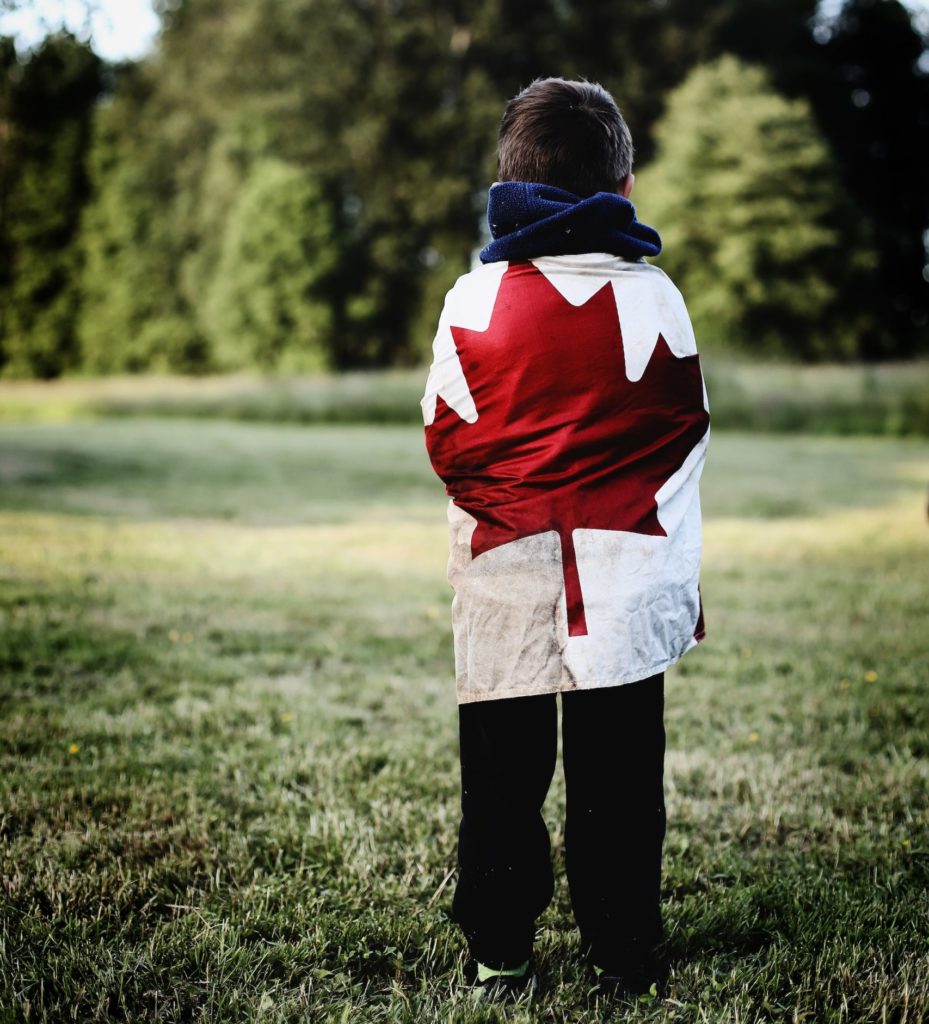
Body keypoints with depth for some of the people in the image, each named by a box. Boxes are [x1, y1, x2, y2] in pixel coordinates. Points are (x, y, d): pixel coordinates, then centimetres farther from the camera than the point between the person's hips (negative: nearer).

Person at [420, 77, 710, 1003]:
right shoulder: (653, 298, -3)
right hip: (627, 577, 0)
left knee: (501, 775, 10)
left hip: (505, 579, 0)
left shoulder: (473, 300, -4)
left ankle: (498, 959, 19)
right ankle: (624, 958, 18)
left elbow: (445, 442, 1)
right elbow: (686, 432, 7)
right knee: (617, 778, 9)